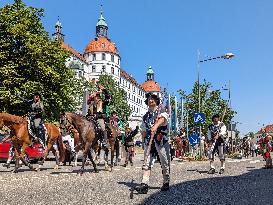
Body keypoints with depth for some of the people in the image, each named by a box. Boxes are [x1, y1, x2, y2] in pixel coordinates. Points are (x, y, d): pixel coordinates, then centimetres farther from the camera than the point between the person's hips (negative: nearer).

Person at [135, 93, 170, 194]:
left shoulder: (161, 111, 4)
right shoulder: (145, 116, 19)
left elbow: (162, 118, -21)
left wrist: (155, 126, -40)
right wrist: (143, 142, 16)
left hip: (161, 140, -3)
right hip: (148, 141, 3)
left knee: (165, 163, 6)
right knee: (147, 163, -8)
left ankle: (166, 183, 21)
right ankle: (144, 184, -14)